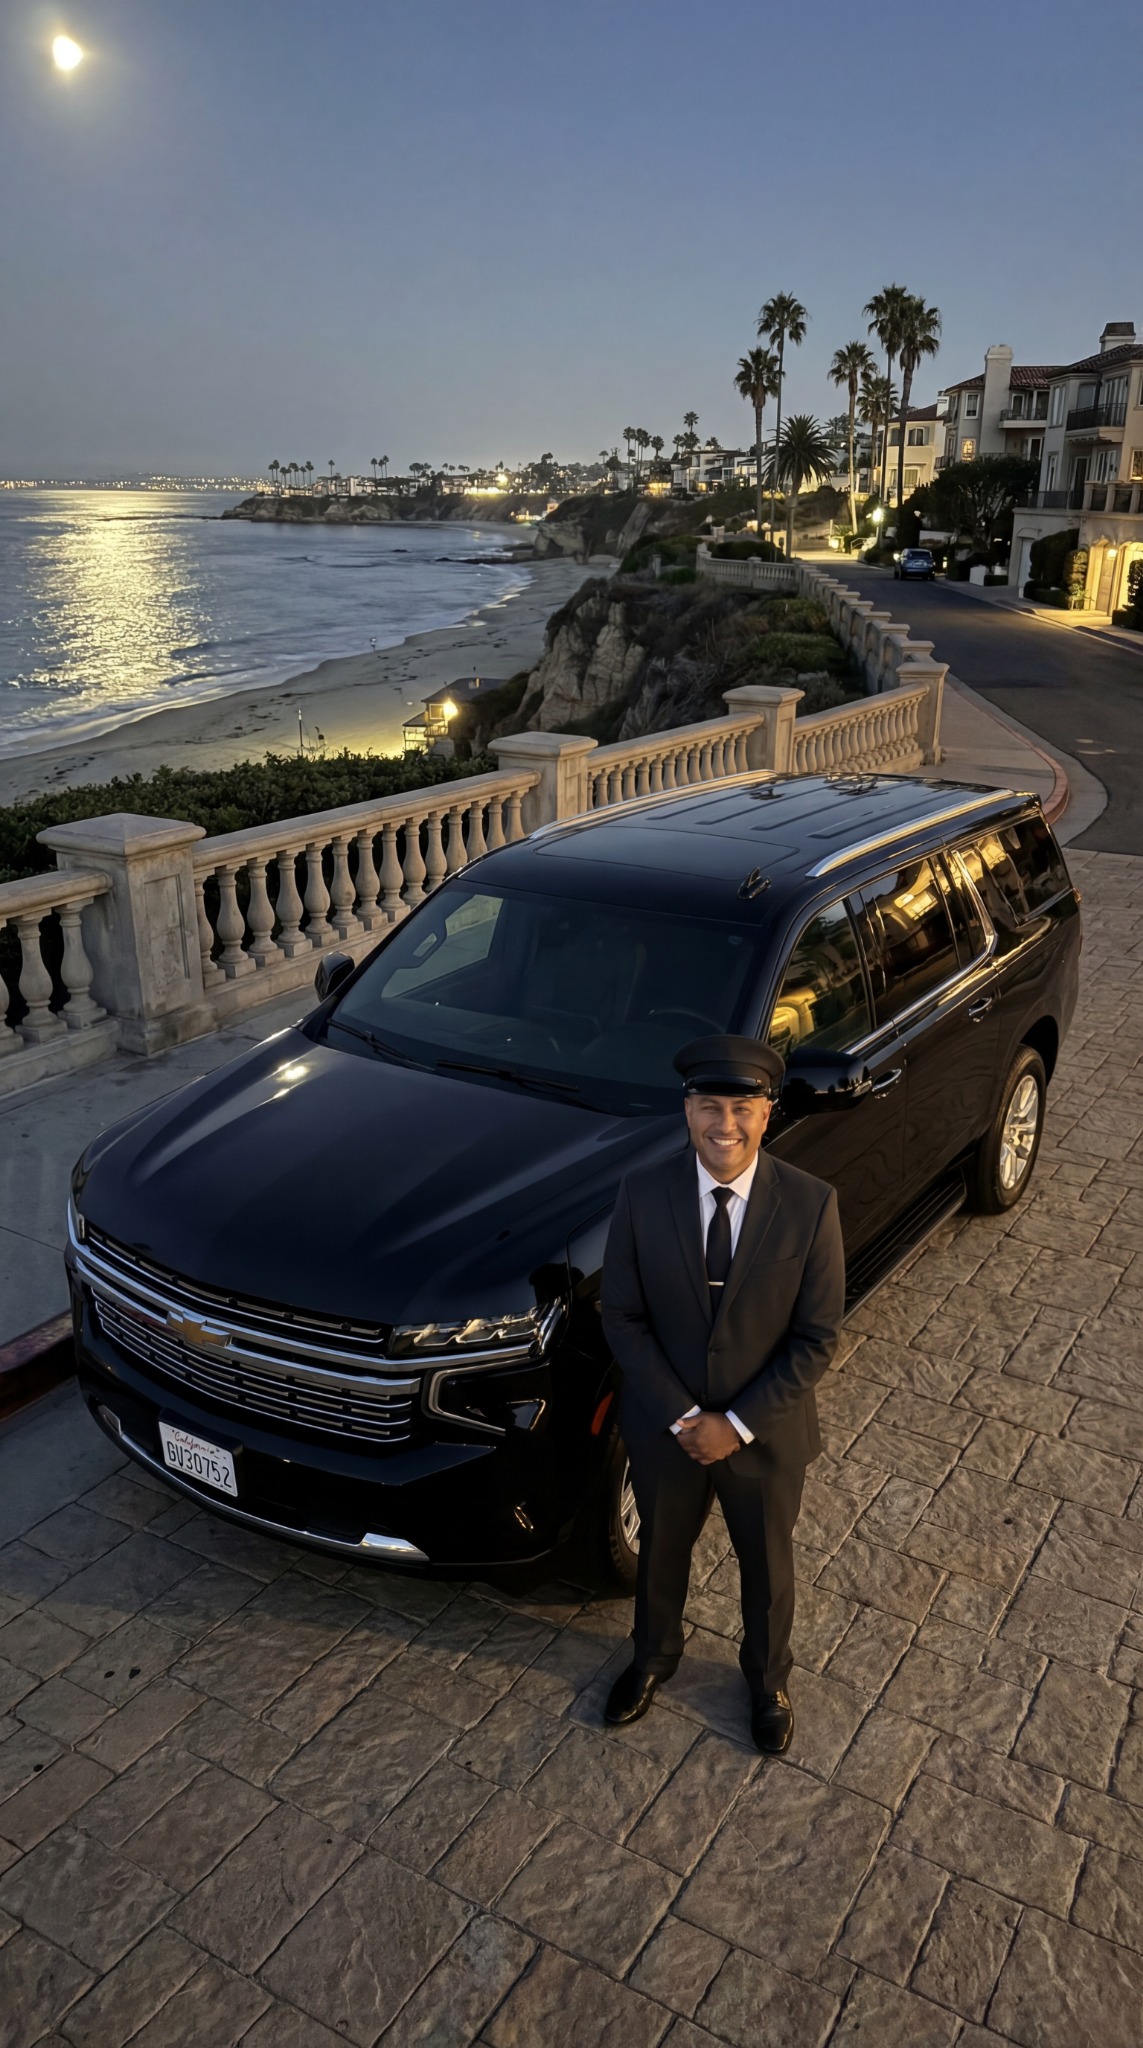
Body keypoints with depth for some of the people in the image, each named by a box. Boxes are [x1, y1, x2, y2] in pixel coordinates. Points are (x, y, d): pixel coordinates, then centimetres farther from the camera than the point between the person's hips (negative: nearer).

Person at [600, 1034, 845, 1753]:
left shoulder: (810, 1205, -21)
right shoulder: (643, 1194, -18)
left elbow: (817, 1337, -15)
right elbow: (622, 1316, -10)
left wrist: (737, 1423, -18)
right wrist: (681, 1417, -15)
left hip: (767, 1434, -1)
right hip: (664, 1428, 1)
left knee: (768, 1565, 23)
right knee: (661, 1551, 25)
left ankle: (768, 1678, 53)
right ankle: (656, 1654, 56)